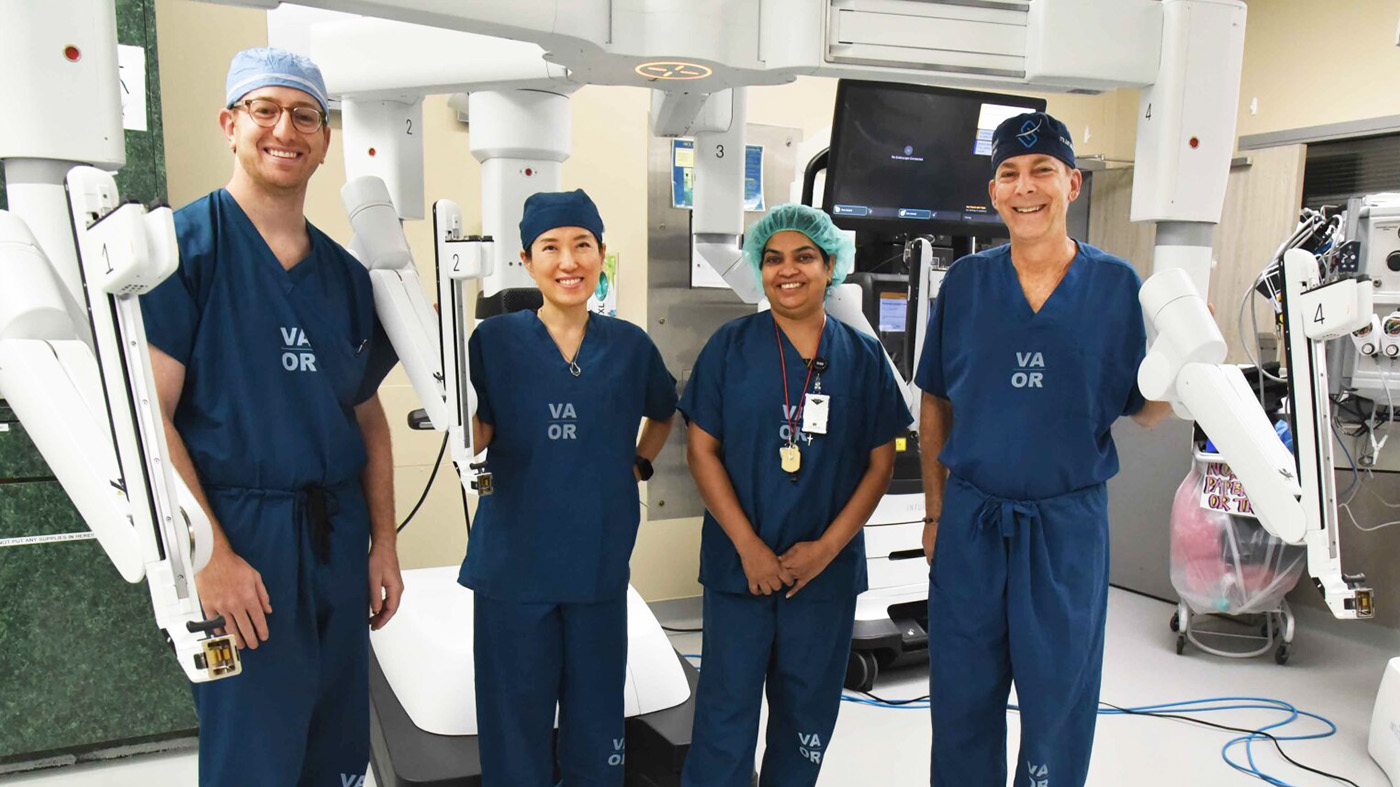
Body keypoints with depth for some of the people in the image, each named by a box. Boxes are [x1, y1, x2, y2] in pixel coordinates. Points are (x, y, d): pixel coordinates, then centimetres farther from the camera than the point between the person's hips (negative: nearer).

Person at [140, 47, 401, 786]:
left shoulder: (345, 273, 10)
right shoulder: (183, 243, -7)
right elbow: (146, 411, -12)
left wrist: (383, 543, 8)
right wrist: (210, 555, -17)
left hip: (338, 535, 6)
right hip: (239, 533, -5)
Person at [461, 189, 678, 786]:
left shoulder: (629, 345, 3)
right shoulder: (497, 340, -3)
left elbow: (663, 413, 21)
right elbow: (474, 437, -8)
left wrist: (639, 464, 9)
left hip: (600, 561, 2)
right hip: (515, 557, -2)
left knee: (596, 719, 14)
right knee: (516, 715, 9)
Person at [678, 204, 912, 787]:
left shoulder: (863, 357, 2)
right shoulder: (730, 346, -1)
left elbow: (880, 464, 3)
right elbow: (702, 451, -4)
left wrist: (825, 548, -7)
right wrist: (750, 548, -10)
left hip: (828, 568, 2)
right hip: (738, 563, -1)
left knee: (809, 706, 13)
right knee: (727, 702, 3)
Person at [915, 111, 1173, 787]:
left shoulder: (1117, 286, -3)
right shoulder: (965, 282, 0)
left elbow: (1144, 412, 0)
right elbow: (935, 404, 7)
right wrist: (936, 511, 5)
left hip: (1068, 524, -1)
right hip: (971, 520, 2)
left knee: (1059, 700, 12)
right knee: (963, 695, 14)